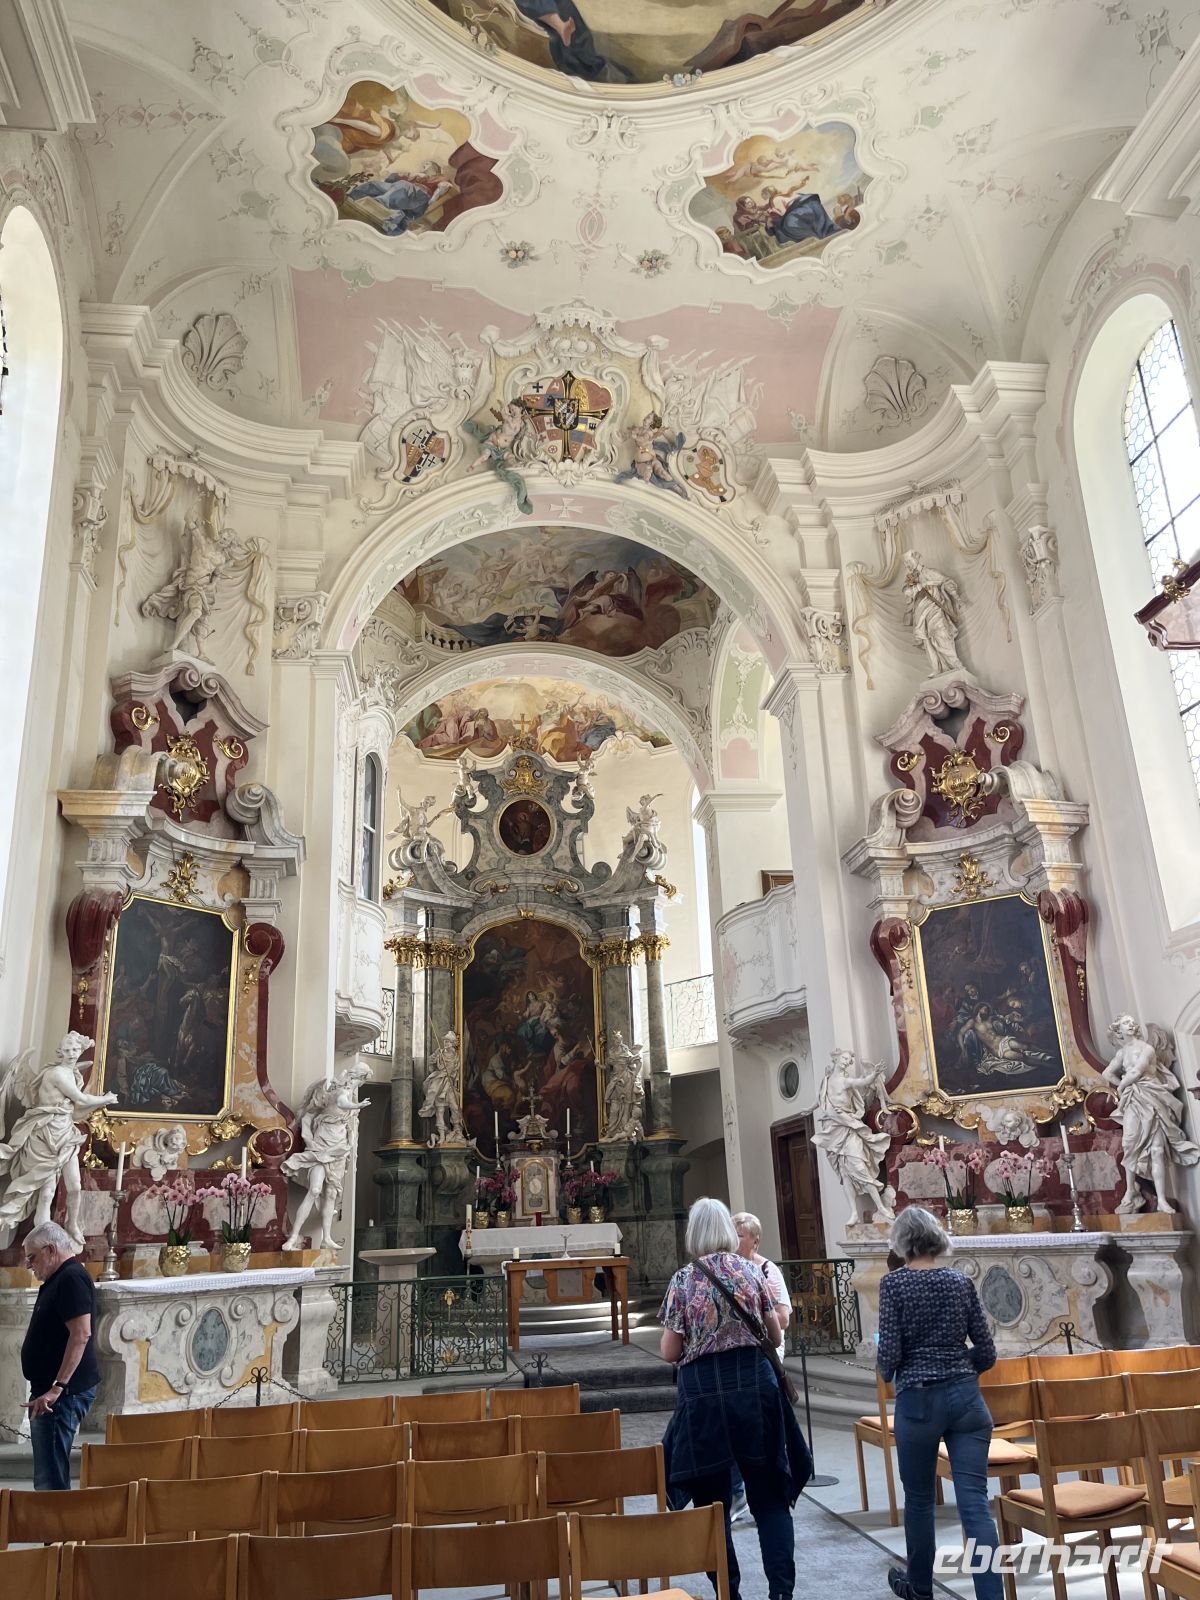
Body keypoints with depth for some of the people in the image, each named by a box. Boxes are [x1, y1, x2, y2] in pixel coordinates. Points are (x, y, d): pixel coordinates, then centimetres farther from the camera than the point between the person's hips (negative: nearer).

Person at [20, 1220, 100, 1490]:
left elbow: (81, 1334, -23)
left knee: (51, 1477, -10)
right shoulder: (57, 1280, 18)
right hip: (50, 1389, 10)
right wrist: (43, 1388, 18)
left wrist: (57, 1388, -25)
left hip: (64, 1392, -10)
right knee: (48, 1475, 14)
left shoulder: (72, 1278, -14)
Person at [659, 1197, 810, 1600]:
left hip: (704, 1393, -2)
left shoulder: (683, 1281, -4)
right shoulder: (752, 1270, 2)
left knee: (712, 1501, 11)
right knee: (770, 1497, 12)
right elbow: (775, 1334, 10)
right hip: (755, 1385, 2)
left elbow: (669, 1352, -3)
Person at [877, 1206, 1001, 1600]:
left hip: (918, 1401, -3)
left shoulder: (894, 1283, -8)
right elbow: (987, 1353, 5)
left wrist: (888, 1374, 11)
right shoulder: (962, 1281, 3)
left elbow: (889, 1354, -11)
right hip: (965, 1397, 3)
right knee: (975, 1502, 1)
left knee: (919, 1497, 17)